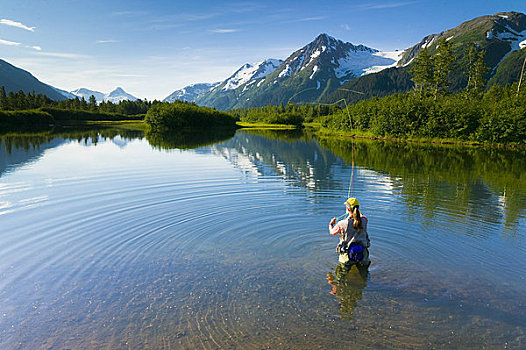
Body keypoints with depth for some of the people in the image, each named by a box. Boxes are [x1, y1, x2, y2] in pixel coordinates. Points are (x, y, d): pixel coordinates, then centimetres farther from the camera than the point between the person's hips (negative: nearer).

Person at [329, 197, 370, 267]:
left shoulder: (342, 224, -17)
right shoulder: (364, 221, -10)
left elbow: (332, 232, 3)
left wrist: (331, 223, 24)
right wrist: (357, 211, 37)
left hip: (348, 258, -2)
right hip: (362, 255, 2)